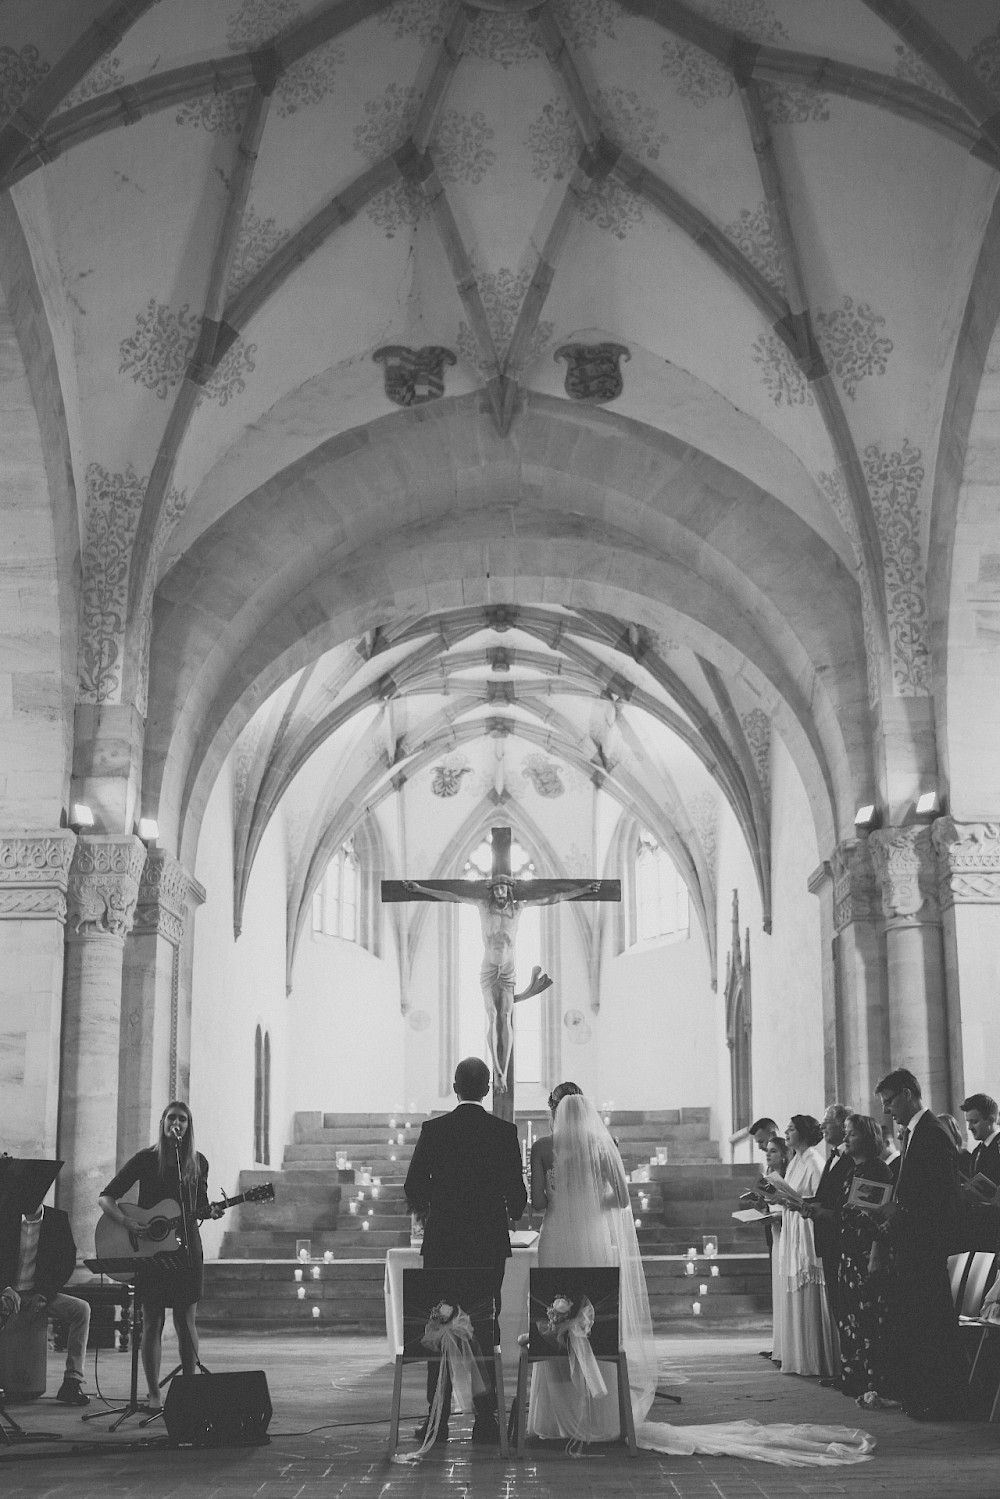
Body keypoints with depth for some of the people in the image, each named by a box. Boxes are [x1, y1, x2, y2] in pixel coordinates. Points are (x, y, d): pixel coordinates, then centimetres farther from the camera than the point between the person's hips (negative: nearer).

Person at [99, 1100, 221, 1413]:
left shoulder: (197, 1162, 6)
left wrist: (210, 1212, -7)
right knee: (153, 1321, 0)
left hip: (185, 1246, 2)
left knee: (186, 1321, 1)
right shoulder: (145, 1159, -2)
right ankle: (153, 1394, 7)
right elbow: (105, 1198, -2)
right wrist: (127, 1222, -18)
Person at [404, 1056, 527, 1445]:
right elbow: (517, 1192, -2)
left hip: (442, 1242, 0)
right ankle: (486, 1420, 5)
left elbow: (413, 1187, -2)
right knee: (486, 1330, 5)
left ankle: (437, 1422, 5)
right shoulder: (505, 1131, -3)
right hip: (490, 1242, 0)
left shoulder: (434, 1129, -3)